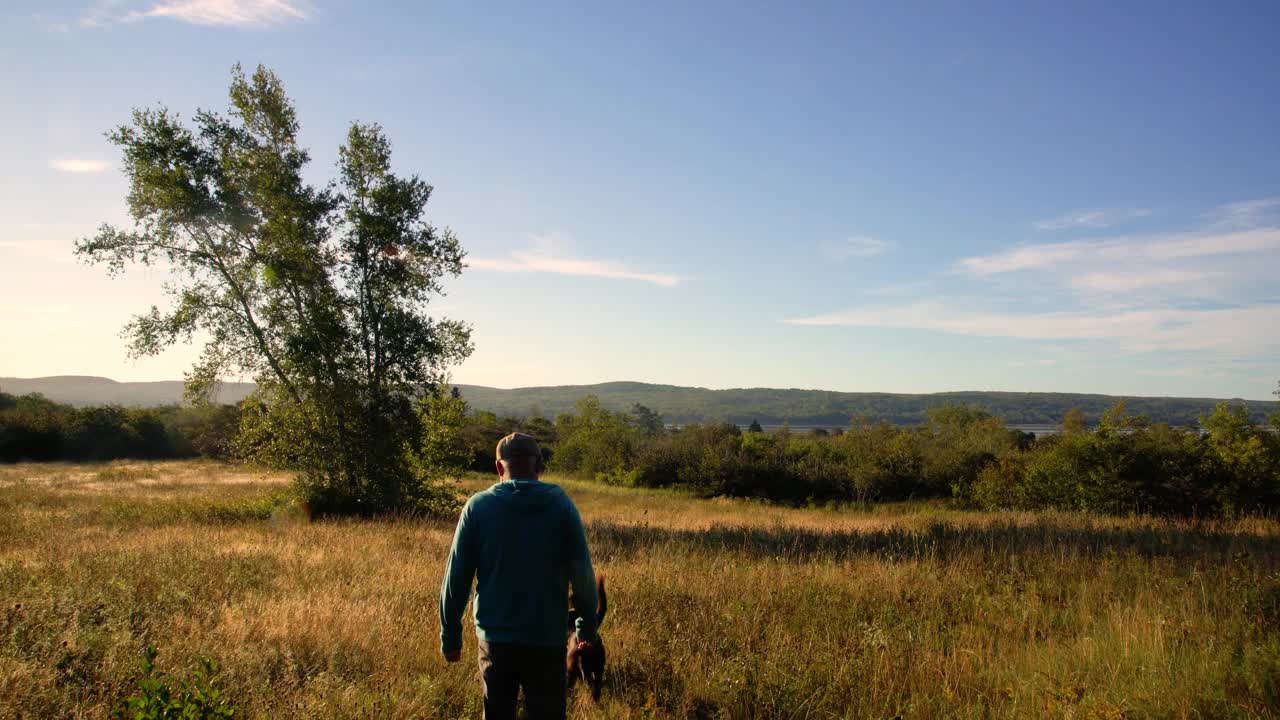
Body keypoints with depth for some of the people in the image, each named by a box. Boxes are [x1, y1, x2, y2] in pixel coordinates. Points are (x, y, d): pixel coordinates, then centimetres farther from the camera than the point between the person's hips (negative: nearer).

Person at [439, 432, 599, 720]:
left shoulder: (478, 506, -4)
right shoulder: (561, 504, -5)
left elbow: (456, 576, -4)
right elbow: (583, 574, -4)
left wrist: (450, 635, 6)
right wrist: (587, 628, 7)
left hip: (495, 638, 1)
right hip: (548, 639, -1)